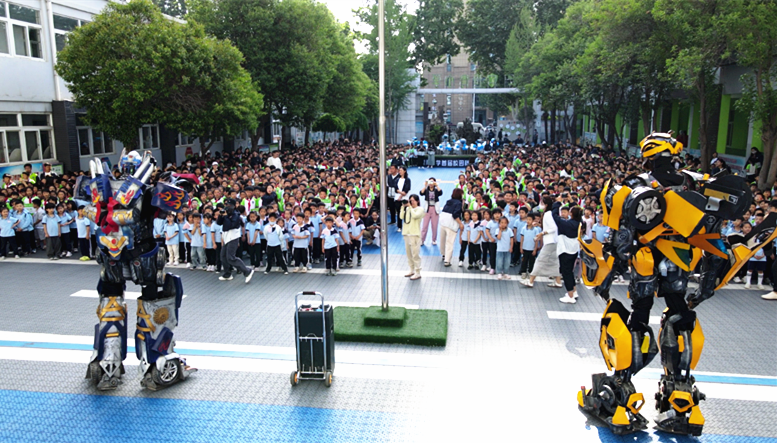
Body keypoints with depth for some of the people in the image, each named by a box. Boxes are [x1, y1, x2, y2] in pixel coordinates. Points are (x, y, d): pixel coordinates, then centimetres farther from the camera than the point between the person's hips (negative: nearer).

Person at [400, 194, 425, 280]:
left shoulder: (420, 209, -3)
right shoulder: (408, 209, 11)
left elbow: (415, 215, -20)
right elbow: (401, 217, 2)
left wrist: (410, 206, -16)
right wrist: (403, 207, -2)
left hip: (415, 234, -7)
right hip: (406, 233, 7)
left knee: (415, 254, -6)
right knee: (408, 253, 13)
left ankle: (417, 273, -1)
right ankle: (412, 270, 25)